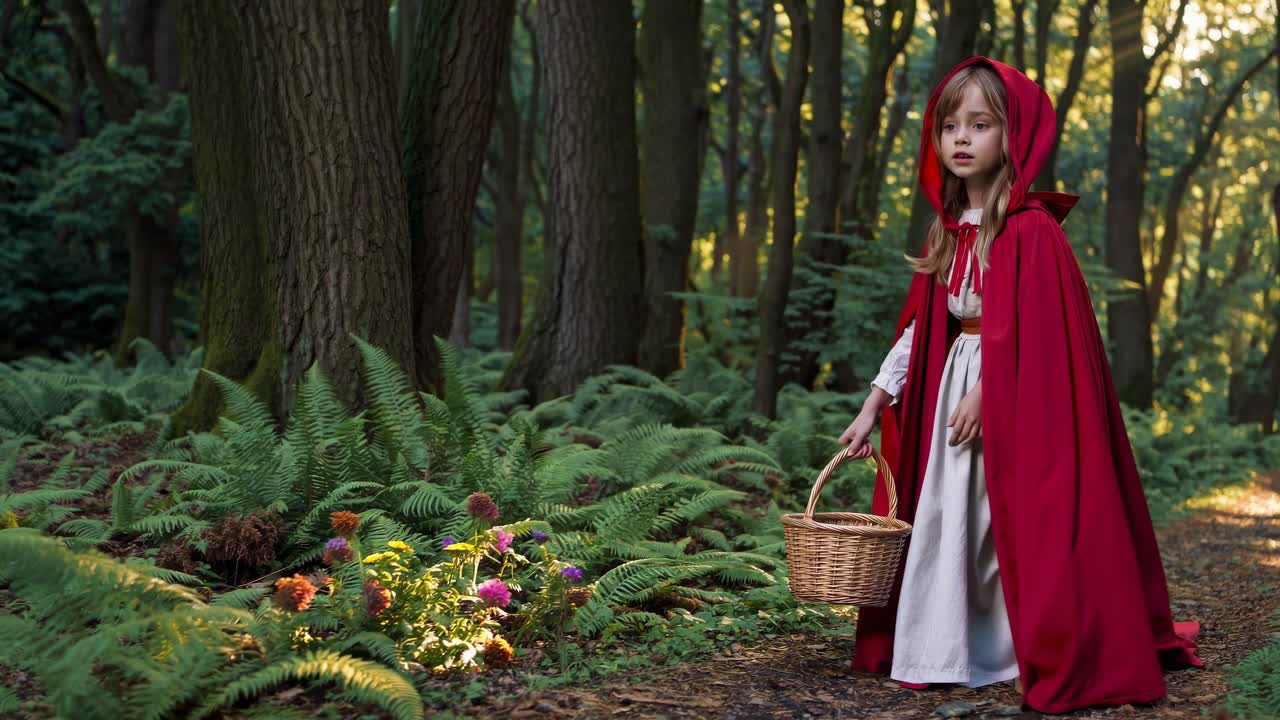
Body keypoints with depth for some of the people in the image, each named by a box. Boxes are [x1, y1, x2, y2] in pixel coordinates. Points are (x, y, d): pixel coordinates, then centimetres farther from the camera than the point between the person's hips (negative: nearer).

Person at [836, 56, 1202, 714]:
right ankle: (949, 653, 16)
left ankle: (1054, 657, 6)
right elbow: (919, 329, 13)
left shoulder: (1033, 229, -12)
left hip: (1019, 401, -7)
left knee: (1018, 524, -5)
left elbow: (1037, 333, -16)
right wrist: (873, 405, 9)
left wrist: (986, 393, -19)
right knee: (946, 523, 7)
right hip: (953, 388, 7)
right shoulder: (946, 231, 11)